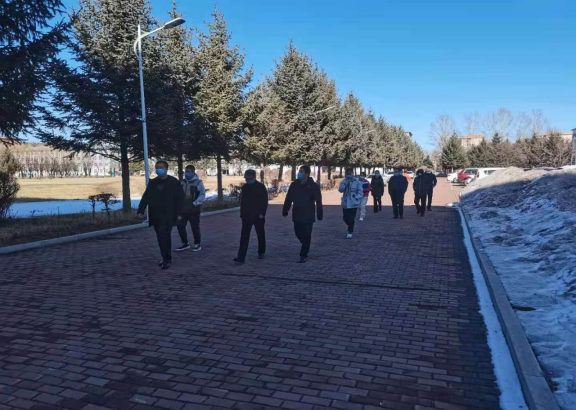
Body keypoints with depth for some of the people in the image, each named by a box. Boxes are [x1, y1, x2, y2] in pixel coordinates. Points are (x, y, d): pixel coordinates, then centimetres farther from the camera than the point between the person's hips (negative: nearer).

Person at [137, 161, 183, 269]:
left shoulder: (174, 182, -3)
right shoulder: (152, 183, 11)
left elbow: (180, 198, -4)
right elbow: (145, 197, 8)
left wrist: (178, 213, -10)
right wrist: (141, 210, -3)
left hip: (168, 215, -5)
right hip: (156, 215, 6)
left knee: (164, 236, -15)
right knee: (161, 237, 9)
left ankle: (166, 259, -8)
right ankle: (166, 258, 19)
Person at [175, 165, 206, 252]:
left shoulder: (198, 182, -7)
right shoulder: (183, 182, 11)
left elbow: (202, 195, -12)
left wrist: (195, 204, -18)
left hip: (194, 209, -6)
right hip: (183, 209, 6)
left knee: (195, 227, 2)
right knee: (180, 226, 4)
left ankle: (197, 244, 16)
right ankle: (185, 243, 18)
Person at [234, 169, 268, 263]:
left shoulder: (261, 187, -6)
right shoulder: (244, 187, 6)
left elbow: (265, 201, -8)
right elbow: (242, 201, 12)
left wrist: (262, 213, -15)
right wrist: (242, 213, 8)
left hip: (258, 216, -3)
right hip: (246, 216, 3)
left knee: (260, 235, 12)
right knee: (244, 236, -6)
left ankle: (261, 253, 30)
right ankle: (241, 257, -9)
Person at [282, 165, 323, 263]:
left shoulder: (313, 186, -9)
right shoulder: (294, 185, 3)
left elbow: (318, 202, -9)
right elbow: (288, 199, 7)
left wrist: (319, 214, -11)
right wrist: (285, 210, 5)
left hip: (308, 216, -4)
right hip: (296, 215, 4)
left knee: (306, 236, -1)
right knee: (298, 233, 9)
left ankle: (304, 255, 8)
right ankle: (305, 247, 36)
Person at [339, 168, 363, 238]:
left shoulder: (357, 182, -3)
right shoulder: (343, 181, 5)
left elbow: (360, 192, -3)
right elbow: (340, 189, -10)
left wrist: (356, 198, -16)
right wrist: (345, 183, -22)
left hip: (353, 203, -3)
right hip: (345, 203, 3)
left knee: (351, 219, -4)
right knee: (345, 218, 8)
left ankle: (350, 232, 11)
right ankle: (350, 228, 36)